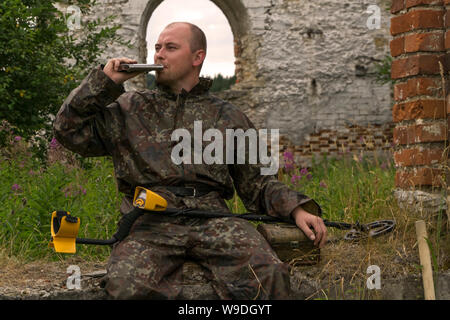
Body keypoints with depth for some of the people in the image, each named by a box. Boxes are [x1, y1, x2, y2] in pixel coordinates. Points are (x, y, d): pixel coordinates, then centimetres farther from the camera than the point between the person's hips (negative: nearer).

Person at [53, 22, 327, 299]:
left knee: (270, 275, -31)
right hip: (150, 221, 0)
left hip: (211, 218, 1)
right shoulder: (131, 109, 23)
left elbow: (257, 183, 22)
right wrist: (106, 80, 10)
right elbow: (70, 130, 15)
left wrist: (297, 209, 4)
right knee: (129, 286, -35)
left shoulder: (228, 117, 23)